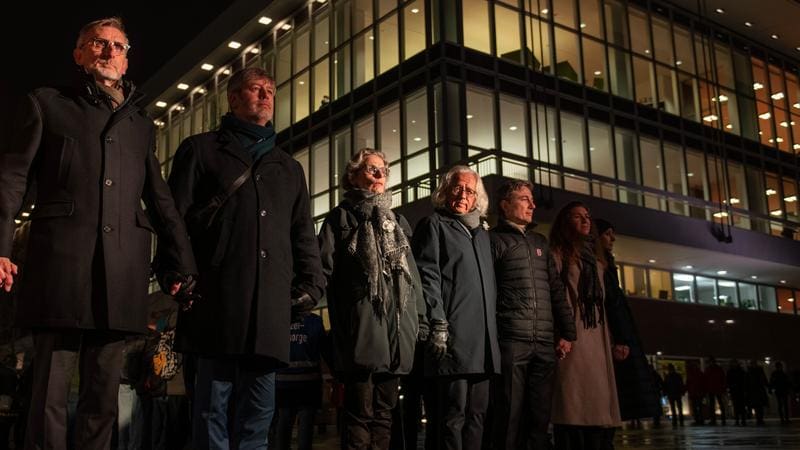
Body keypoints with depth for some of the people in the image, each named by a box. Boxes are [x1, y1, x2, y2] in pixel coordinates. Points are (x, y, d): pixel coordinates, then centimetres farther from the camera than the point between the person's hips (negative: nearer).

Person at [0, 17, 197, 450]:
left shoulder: (141, 125, 23)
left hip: (121, 272, 3)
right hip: (61, 262, -3)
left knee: (104, 394, 4)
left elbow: (161, 202, 21)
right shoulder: (47, 104, 14)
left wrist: (181, 264, 13)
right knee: (51, 390, -5)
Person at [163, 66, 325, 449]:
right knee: (213, 399, -3)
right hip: (217, 297, -4)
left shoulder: (289, 168, 25)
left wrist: (311, 283, 9)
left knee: (260, 408, 5)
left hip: (272, 301, 4)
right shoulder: (201, 149, 13)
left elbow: (303, 234, 23)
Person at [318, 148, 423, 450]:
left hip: (398, 324, 5)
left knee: (384, 410, 7)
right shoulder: (341, 217, 9)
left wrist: (418, 319, 12)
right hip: (361, 325, -5)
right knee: (361, 411, -6)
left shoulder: (397, 221, 23)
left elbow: (412, 274, 20)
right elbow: (325, 270, 0)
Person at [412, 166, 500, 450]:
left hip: (482, 344, 7)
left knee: (476, 415, 8)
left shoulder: (481, 234, 25)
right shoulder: (434, 225, 5)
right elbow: (427, 277, -7)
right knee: (451, 416, -8)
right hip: (452, 341, -7)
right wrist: (438, 326, -17)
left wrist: (492, 334, 17)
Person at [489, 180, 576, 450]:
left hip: (545, 344, 6)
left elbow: (556, 290, 21)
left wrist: (567, 333, 13)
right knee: (511, 417, -3)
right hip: (511, 342, -5)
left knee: (540, 417, 7)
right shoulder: (494, 240, 3)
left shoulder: (540, 242, 22)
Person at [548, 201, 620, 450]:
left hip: (598, 345, 7)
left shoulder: (594, 261, 26)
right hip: (573, 342, -7)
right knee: (575, 412, -11)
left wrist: (611, 341, 18)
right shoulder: (559, 255, 5)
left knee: (599, 411, 4)